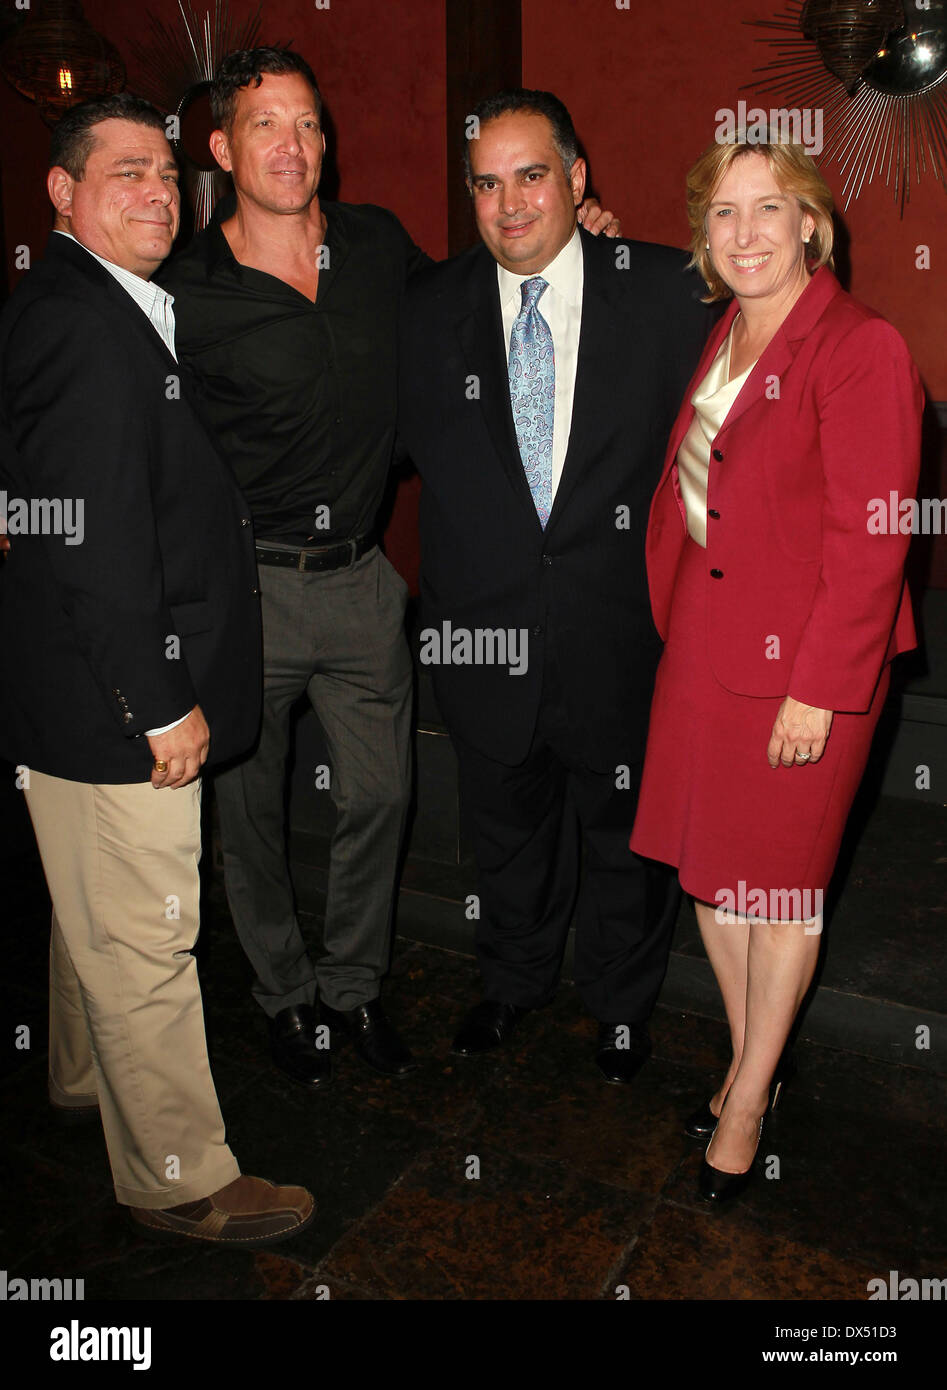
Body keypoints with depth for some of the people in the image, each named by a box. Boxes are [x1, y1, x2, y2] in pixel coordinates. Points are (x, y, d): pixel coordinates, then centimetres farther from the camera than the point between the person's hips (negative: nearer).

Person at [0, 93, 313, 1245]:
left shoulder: (114, 310, 15)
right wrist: (161, 706, -20)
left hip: (106, 691, 11)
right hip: (110, 709, -11)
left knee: (97, 913, 25)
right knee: (144, 938, 2)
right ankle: (177, 1178, 20)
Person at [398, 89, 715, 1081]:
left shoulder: (668, 292, -5)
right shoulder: (430, 309, 0)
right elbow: (404, 441, 6)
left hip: (621, 635, -1)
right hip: (487, 632, 2)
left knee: (626, 833, 18)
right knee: (507, 831, 21)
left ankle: (621, 1002, 44)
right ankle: (512, 981, 49)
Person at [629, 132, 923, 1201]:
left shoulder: (861, 350, -12)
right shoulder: (718, 343, 10)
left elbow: (868, 542, -16)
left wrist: (819, 688, -17)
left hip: (799, 665, -6)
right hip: (699, 643, 7)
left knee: (778, 881, 8)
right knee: (707, 862, 14)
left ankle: (749, 1099, 28)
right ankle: (746, 1062, 36)